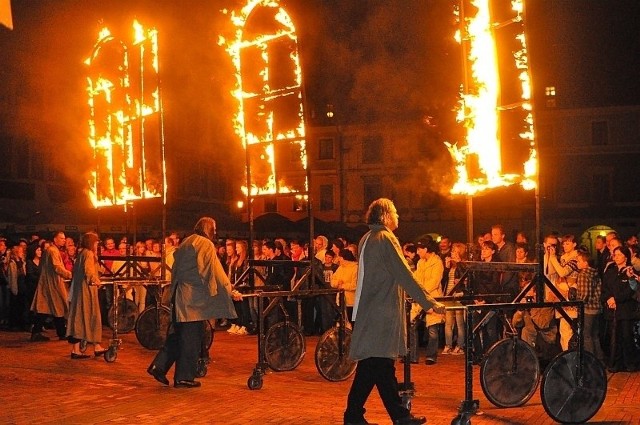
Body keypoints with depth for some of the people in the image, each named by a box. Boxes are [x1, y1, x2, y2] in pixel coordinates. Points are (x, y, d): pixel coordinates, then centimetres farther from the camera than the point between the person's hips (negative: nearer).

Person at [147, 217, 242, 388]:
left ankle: (159, 366, 11)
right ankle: (184, 377, 5)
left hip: (180, 294, 8)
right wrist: (230, 291, -11)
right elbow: (216, 271, -14)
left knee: (179, 333, 15)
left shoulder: (185, 243, 15)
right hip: (194, 297, -8)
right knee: (192, 336, 0)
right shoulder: (206, 244, -9)